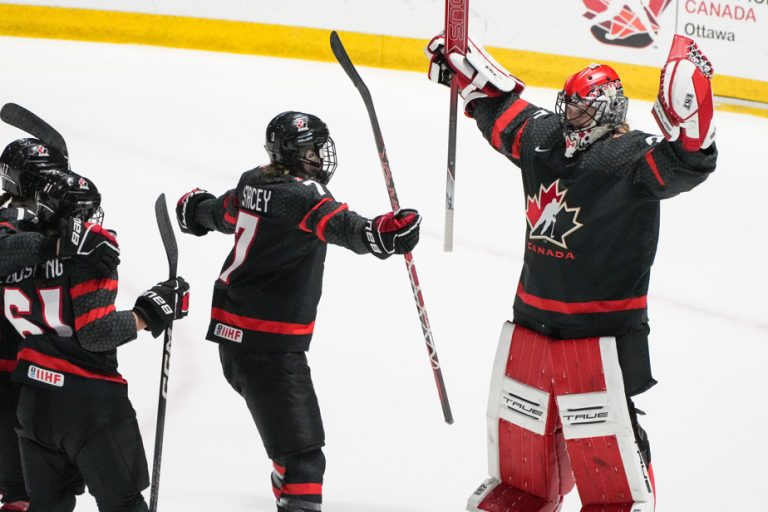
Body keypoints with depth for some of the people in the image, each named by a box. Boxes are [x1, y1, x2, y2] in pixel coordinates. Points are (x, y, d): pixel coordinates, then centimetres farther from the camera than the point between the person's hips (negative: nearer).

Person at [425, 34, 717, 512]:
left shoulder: (633, 159, -15)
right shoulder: (543, 137, 5)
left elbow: (687, 162, -32)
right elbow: (501, 110, 24)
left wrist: (689, 107, -48)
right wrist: (463, 64, 26)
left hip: (601, 326, -7)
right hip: (533, 315, 7)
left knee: (603, 427, -4)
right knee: (519, 418, 19)